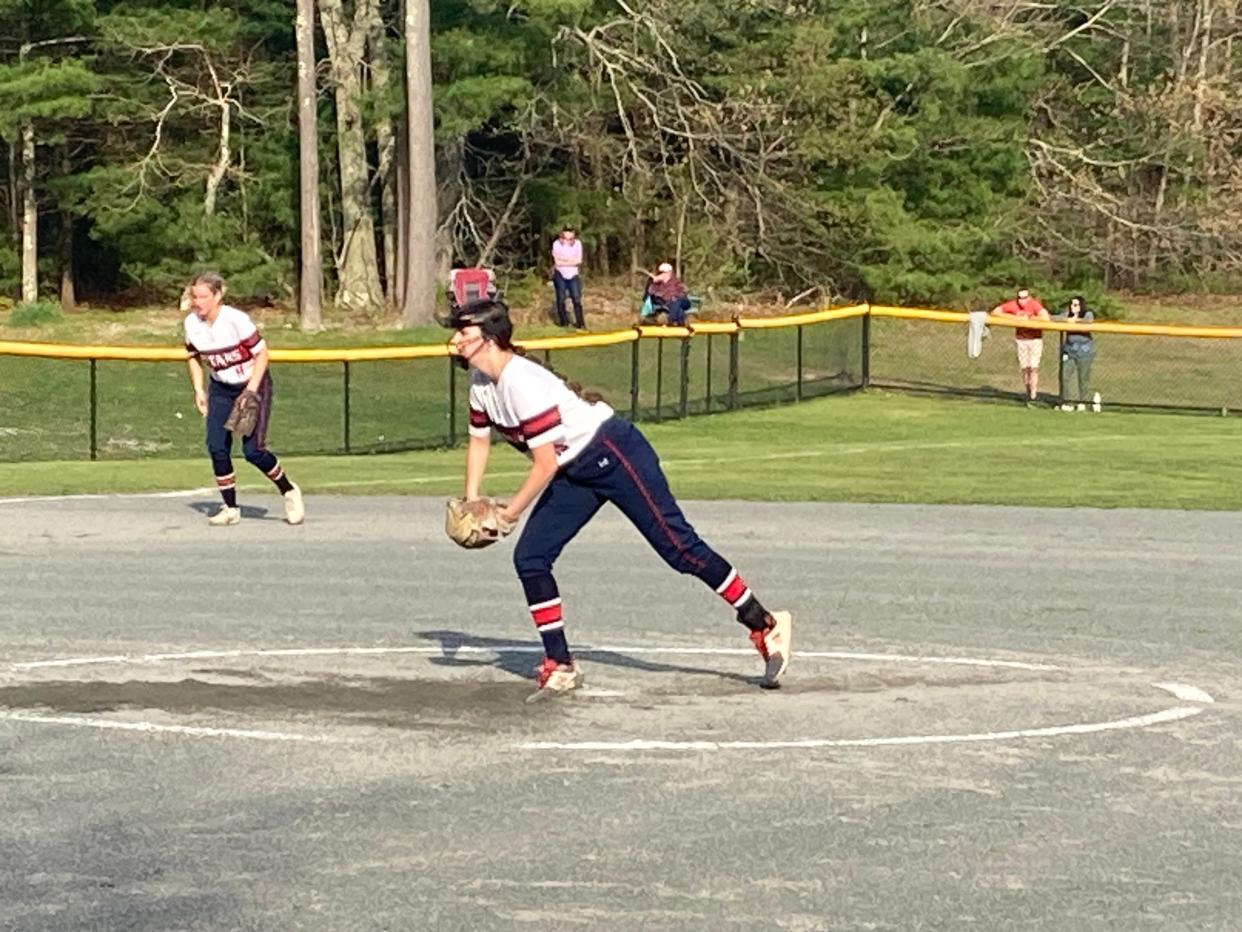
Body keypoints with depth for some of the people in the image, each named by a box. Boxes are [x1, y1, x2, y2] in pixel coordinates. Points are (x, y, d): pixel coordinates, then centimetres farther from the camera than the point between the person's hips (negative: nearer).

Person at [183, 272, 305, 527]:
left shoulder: (236, 319, -23)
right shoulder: (191, 323, -7)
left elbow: (261, 353, -17)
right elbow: (194, 356, 11)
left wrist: (251, 390, -22)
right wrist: (198, 389, 1)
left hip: (253, 383, -5)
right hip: (220, 388, 5)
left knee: (252, 450, -14)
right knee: (216, 447, -8)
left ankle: (289, 491, 10)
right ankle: (230, 508, 4)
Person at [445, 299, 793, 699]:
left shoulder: (522, 382, -27)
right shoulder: (480, 381, 2)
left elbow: (546, 465, -25)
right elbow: (479, 439, 17)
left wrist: (509, 513, -14)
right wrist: (472, 502, 5)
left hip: (615, 455, -10)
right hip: (575, 474, 10)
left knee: (680, 548, -9)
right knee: (529, 557, 0)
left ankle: (766, 626, 0)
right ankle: (560, 666, 7)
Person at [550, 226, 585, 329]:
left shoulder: (577, 244, -1)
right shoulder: (557, 244, -8)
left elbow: (579, 261, -7)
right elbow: (557, 261, -13)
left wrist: (564, 259, -11)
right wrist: (571, 260, -11)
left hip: (573, 275, 1)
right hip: (560, 275, -1)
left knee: (577, 299, -6)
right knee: (561, 298, 1)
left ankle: (580, 323, -5)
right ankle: (564, 321, 10)